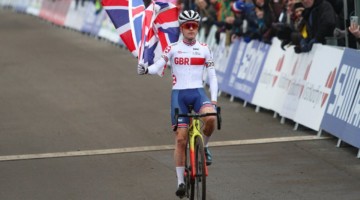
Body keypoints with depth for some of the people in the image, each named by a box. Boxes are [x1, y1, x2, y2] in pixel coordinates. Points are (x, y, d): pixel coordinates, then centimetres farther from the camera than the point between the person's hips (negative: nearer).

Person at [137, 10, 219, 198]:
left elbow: (212, 76, 6)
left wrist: (214, 99, -6)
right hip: (179, 93, -1)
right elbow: (157, 66, -9)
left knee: (210, 118, -32)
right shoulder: (173, 48, 1)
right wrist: (146, 70, -32)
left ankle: (204, 146, -1)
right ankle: (180, 181, 7)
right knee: (180, 138, -4)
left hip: (198, 92, 1)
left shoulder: (204, 49, 6)